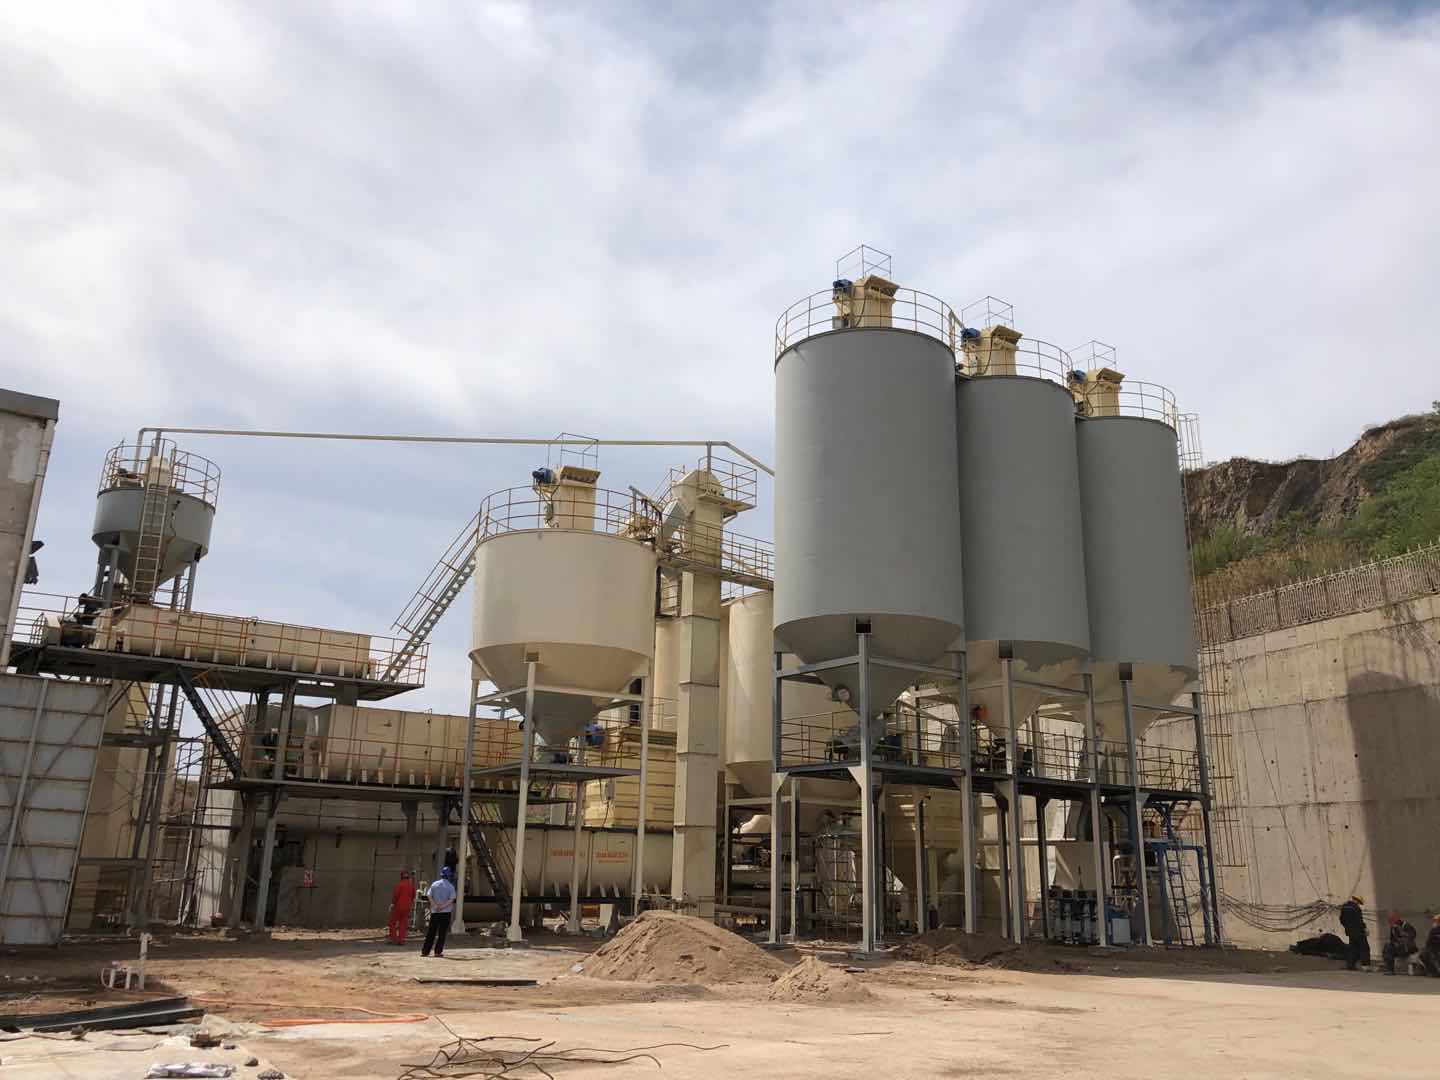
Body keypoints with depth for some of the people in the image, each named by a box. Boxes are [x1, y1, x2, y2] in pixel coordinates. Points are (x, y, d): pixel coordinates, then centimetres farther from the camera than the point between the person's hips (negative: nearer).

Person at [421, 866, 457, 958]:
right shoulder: (450, 886, -4)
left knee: (431, 932, 7)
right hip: (446, 912, -3)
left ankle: (425, 951, 6)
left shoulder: (434, 884, 5)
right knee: (442, 932, 3)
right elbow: (451, 900, -13)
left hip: (434, 912, 3)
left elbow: (429, 896, -3)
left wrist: (436, 905, -10)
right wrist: (443, 907, -13)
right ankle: (438, 951, 1)